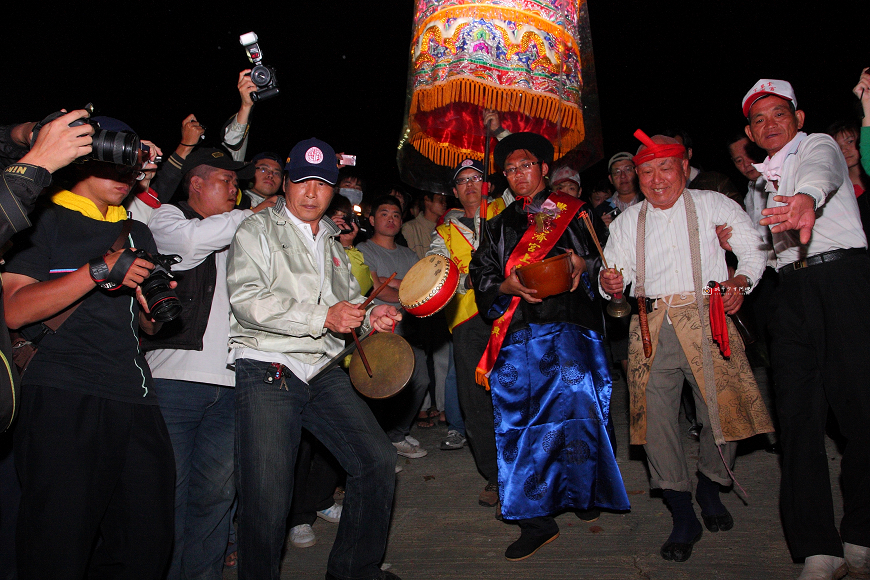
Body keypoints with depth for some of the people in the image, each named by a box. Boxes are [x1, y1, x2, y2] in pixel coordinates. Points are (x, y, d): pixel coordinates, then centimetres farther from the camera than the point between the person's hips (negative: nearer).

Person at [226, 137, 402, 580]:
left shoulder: (331, 243, 22)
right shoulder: (257, 231, 2)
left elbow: (348, 299, 30)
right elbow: (247, 300, -13)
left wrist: (370, 316, 5)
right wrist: (323, 317, -19)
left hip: (322, 373, 6)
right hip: (266, 371, -6)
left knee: (378, 460, 1)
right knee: (267, 494, -10)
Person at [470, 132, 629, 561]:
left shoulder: (573, 212, 13)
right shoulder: (498, 227, 20)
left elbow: (605, 257, 10)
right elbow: (482, 278, 13)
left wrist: (583, 264, -11)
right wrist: (508, 287, -8)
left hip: (568, 328, -2)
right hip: (517, 335, 2)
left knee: (574, 405, -10)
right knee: (517, 418, -2)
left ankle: (582, 493, 16)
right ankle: (536, 520, 7)